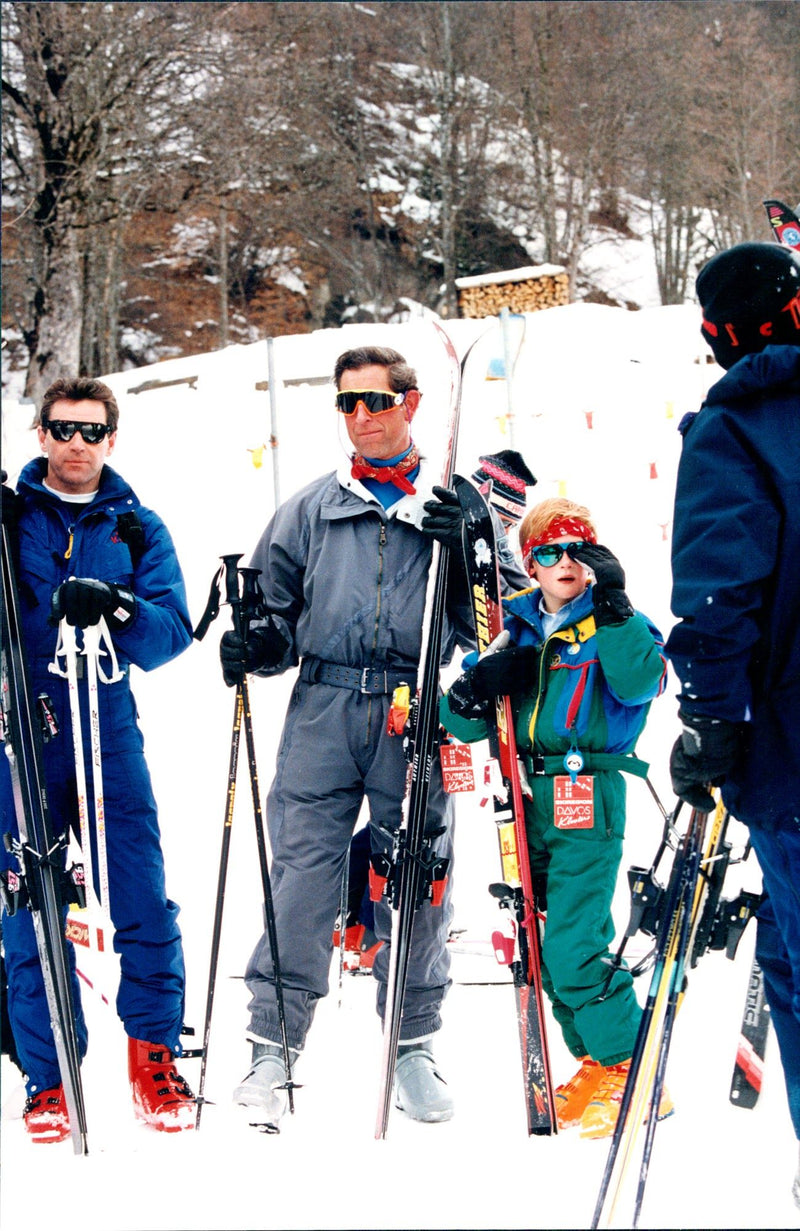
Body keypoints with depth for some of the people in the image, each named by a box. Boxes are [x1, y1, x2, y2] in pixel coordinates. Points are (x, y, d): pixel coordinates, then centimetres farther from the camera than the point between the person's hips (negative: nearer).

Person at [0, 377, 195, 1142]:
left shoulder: (136, 528, 11)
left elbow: (173, 632, 1)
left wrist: (116, 611, -19)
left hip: (105, 732, 1)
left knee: (144, 903, -5)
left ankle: (153, 1057, 8)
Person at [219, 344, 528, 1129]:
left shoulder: (452, 506, 12)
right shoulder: (310, 509, 16)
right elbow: (273, 596, 19)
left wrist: (471, 552, -11)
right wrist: (258, 642, -3)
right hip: (323, 710, 1)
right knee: (300, 874, -6)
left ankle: (412, 1044, 14)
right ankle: (273, 1043, -2)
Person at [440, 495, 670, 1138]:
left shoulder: (617, 625, 0)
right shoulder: (514, 628, 13)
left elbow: (638, 685, -22)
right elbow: (464, 723, 11)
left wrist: (613, 606, -26)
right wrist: (475, 690, -10)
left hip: (588, 799, -6)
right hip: (528, 799, 6)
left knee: (572, 949, -14)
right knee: (547, 947, 9)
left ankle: (630, 1071, -3)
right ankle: (596, 1064, 22)